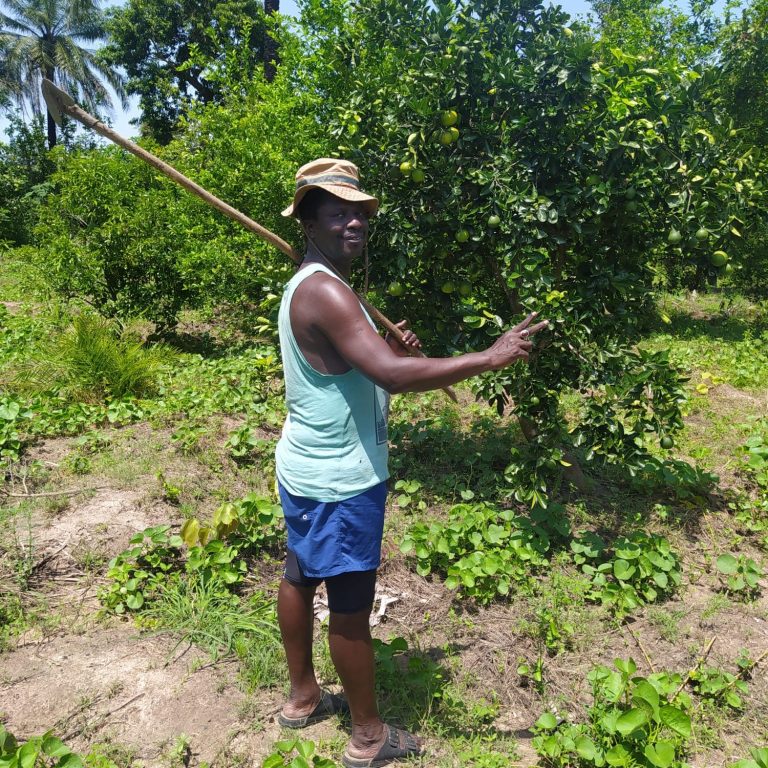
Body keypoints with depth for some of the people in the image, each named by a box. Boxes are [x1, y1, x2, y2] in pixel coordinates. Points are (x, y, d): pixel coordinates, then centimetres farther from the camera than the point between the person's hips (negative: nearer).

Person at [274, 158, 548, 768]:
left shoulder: (307, 285, 10)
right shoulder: (324, 291, -23)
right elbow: (392, 376, -35)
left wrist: (393, 347, 3)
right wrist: (490, 357, -29)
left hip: (306, 469, 11)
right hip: (340, 482, -10)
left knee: (300, 578, 22)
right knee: (351, 607, 5)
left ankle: (303, 697, 43)